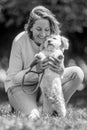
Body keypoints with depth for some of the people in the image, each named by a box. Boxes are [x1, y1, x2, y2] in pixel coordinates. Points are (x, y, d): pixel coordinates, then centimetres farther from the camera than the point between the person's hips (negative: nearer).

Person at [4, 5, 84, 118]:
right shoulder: (19, 41, -22)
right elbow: (13, 77, -18)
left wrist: (58, 69, -32)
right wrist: (36, 70, -35)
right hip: (20, 86, -4)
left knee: (77, 72, -13)